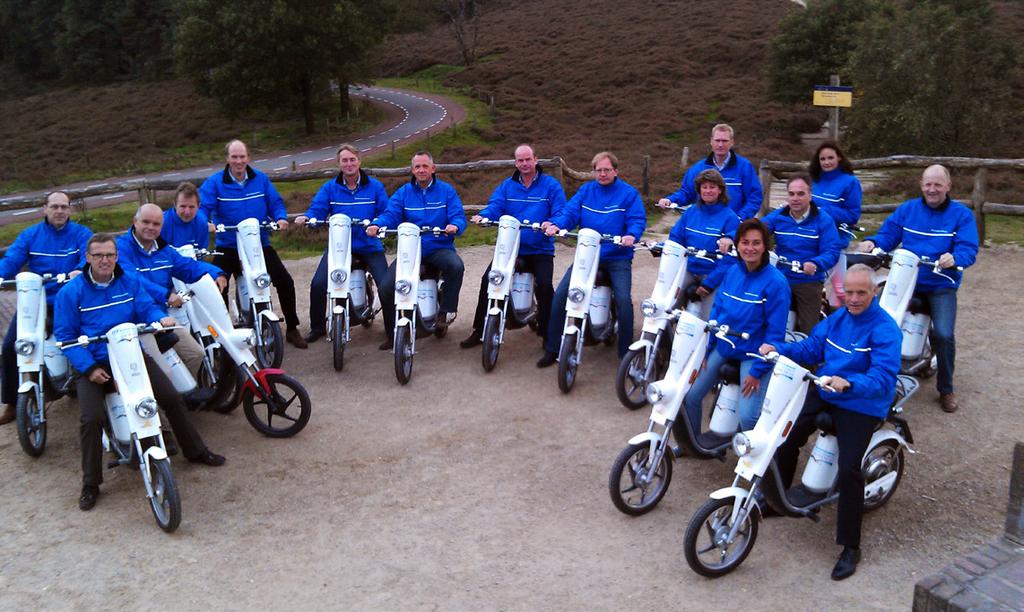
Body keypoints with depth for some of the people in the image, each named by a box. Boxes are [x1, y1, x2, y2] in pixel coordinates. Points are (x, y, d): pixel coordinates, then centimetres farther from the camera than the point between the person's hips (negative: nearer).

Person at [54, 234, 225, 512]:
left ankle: (195, 451, 18)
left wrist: (161, 318, -23)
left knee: (171, 398, -4)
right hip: (93, 364, -3)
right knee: (91, 418, -21)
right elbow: (65, 336, -5)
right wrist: (88, 367, -16)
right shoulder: (71, 292, -3)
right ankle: (90, 484, -3)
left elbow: (147, 307, 2)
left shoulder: (130, 282, 7)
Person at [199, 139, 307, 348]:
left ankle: (292, 329, 13)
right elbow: (202, 206, -12)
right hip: (228, 246, -2)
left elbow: (276, 202, 7)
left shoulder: (260, 179, 5)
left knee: (285, 281, -4)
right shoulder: (215, 182, -3)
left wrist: (280, 218, -13)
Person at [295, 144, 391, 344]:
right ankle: (317, 327, 10)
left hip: (369, 245, -1)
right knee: (318, 284, -12)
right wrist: (306, 218, -22)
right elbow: (317, 209, 0)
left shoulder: (374, 186, 3)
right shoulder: (330, 187, 7)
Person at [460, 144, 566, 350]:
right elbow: (495, 206, -1)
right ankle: (479, 331, 1)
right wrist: (482, 216, -23)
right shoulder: (507, 186, 14)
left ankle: (548, 334, -8)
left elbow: (560, 213, -7)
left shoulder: (551, 185, 3)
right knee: (488, 279, -12)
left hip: (540, 249, -3)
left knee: (544, 284, -24)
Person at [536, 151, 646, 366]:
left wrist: (631, 235, -29)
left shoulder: (629, 193, 2)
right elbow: (570, 212, 1)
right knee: (560, 294, -8)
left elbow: (638, 220, -7)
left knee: (623, 300, -21)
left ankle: (626, 353, -4)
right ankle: (552, 348, 4)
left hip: (617, 258, -3)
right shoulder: (585, 190, 12)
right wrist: (555, 225, -19)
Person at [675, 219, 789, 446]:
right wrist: (706, 348, 6)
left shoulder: (776, 282, -16)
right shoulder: (732, 272, 2)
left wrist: (757, 371, -16)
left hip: (753, 355, -6)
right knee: (690, 397, 7)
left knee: (748, 416, -17)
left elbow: (775, 332, -15)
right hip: (723, 347, 6)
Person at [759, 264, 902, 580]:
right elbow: (812, 348, 11)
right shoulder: (838, 317, 8)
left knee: (849, 469, -19)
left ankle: (850, 547, -5)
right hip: (823, 393, 8)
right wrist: (778, 349, -6)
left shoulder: (885, 329, -16)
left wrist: (849, 384, -44)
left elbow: (883, 378, -26)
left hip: (861, 405, -7)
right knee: (787, 437, 10)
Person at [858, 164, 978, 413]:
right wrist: (872, 242, -16)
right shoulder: (907, 209, 10)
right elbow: (888, 234, 7)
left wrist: (954, 258, -32)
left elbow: (968, 249, -9)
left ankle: (946, 389, 6)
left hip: (942, 284, -3)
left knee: (943, 334, -18)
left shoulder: (961, 214, 1)